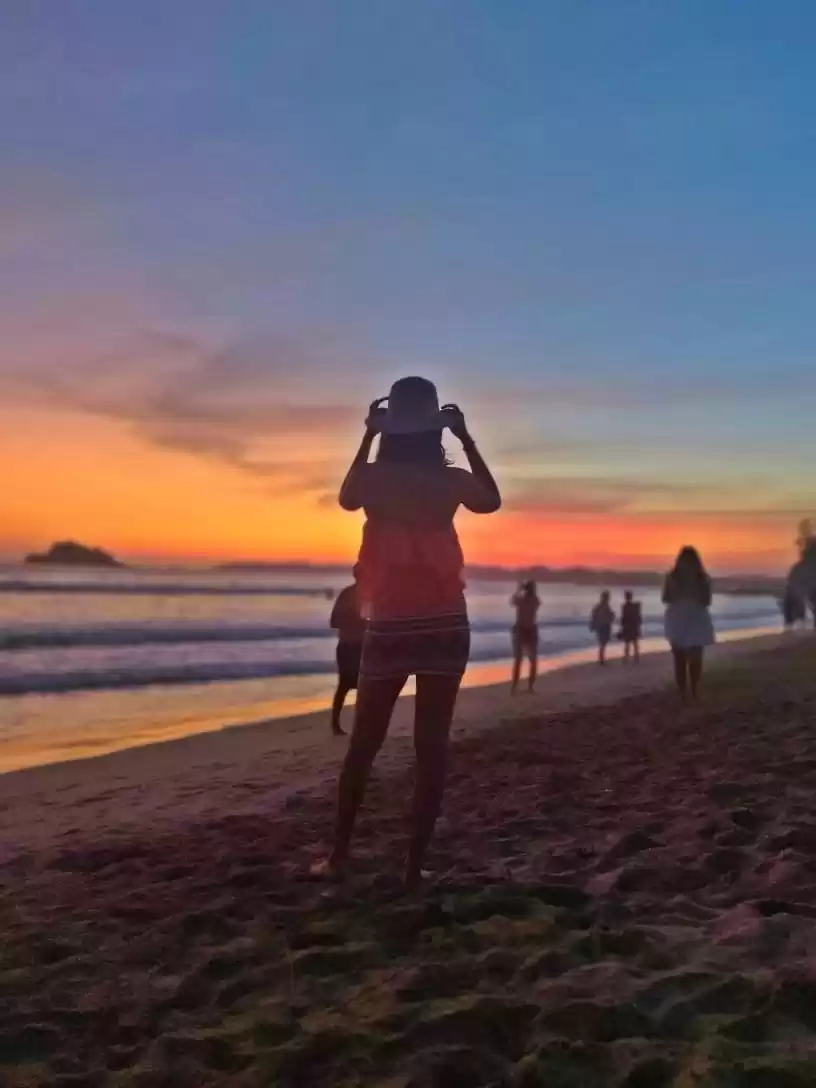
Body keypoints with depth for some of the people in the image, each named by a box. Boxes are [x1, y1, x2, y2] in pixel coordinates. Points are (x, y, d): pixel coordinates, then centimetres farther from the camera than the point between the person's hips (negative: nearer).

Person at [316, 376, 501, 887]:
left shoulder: (373, 478, -3)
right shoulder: (451, 481, -2)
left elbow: (346, 499, 22)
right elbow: (492, 501, 20)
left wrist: (367, 436, 23)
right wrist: (467, 438, 20)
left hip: (390, 626, 0)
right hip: (445, 625, 0)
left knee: (364, 744, 12)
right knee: (432, 745, 4)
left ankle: (339, 855, 17)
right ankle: (415, 864, 6)